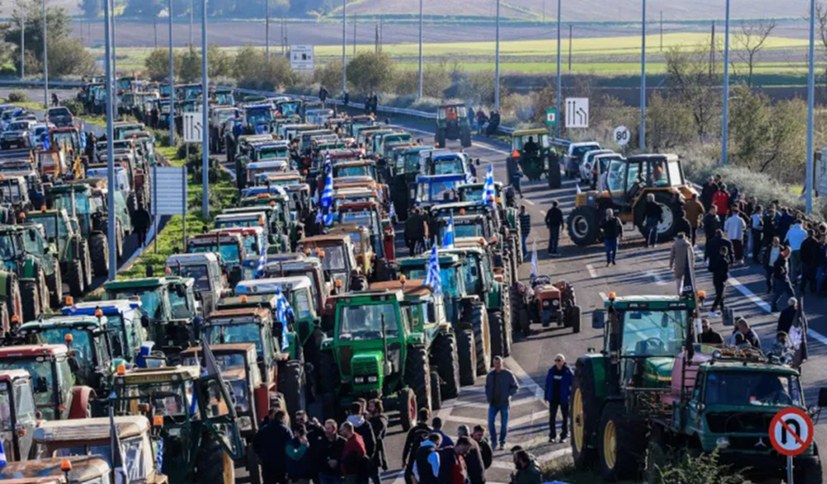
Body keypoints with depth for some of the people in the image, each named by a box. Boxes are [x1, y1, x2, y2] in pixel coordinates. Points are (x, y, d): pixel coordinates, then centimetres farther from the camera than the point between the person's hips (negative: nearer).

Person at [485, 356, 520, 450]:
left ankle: (502, 443, 16)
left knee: (504, 423, 4)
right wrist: (488, 396, 2)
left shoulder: (508, 374, -6)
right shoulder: (490, 374, 3)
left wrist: (508, 395, -9)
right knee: (490, 422, -7)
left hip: (504, 403, -2)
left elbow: (516, 386, 1)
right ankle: (493, 441, 7)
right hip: (493, 403, 2)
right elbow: (487, 387, 17)